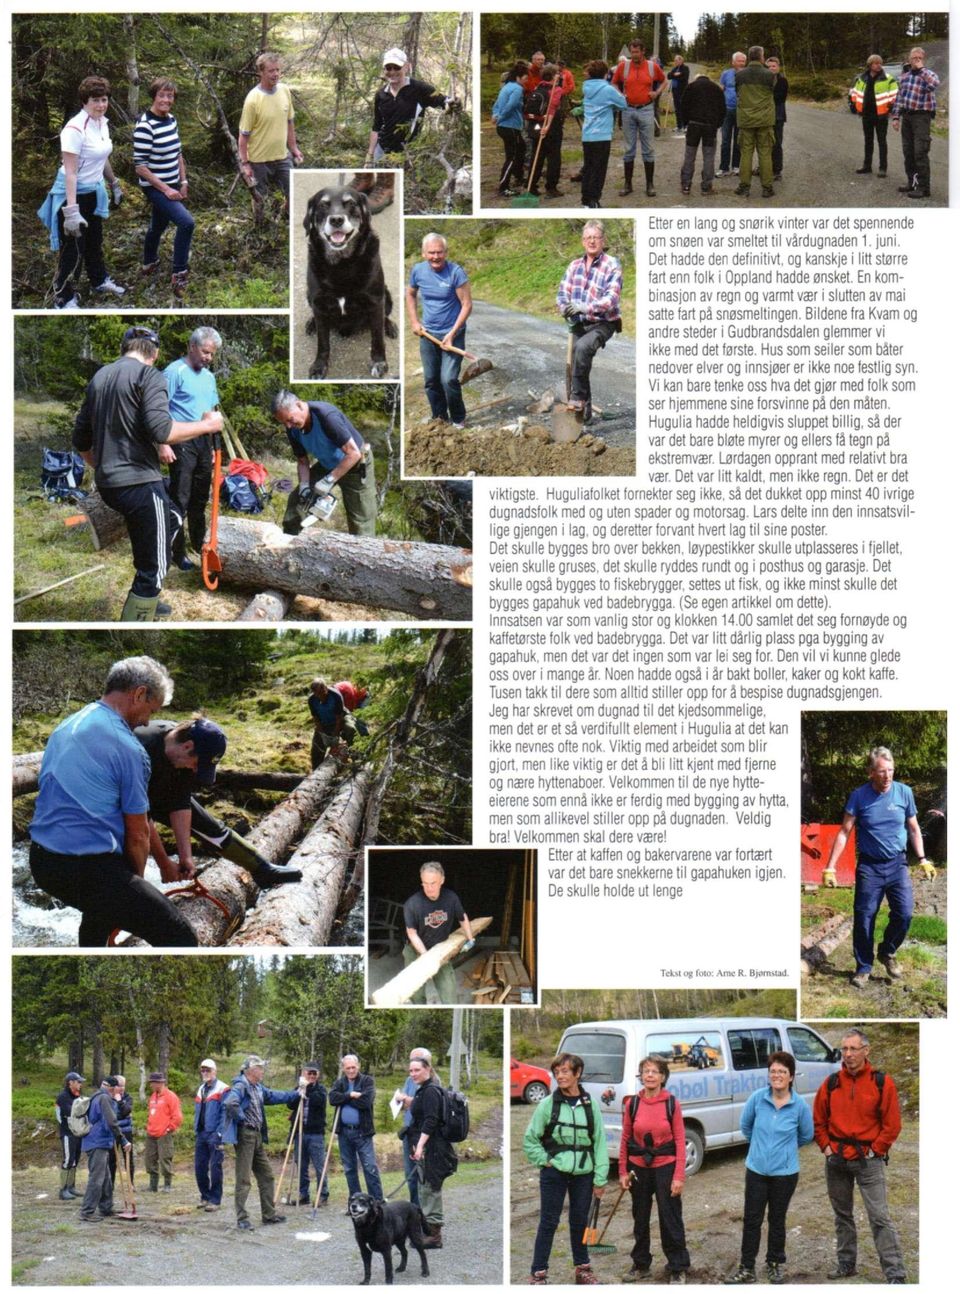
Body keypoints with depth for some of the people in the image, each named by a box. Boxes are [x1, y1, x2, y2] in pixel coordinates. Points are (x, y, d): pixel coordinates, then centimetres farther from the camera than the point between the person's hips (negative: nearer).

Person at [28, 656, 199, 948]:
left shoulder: (65, 727, 14)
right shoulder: (127, 746, -12)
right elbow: (138, 835, -6)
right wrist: (135, 886, 13)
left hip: (41, 861, 9)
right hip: (88, 869, -9)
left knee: (103, 901, 39)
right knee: (181, 939, -12)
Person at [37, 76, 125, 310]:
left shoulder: (103, 123, 0)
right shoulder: (75, 129, -27)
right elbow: (70, 172, -29)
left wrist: (114, 184, 25)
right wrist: (71, 210, -33)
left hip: (93, 192, 8)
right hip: (74, 193, -8)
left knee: (94, 241, 26)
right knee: (73, 249, 0)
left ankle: (99, 281, 46)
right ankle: (64, 300, 11)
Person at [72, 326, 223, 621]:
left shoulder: (99, 377, 13)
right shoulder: (149, 375, -9)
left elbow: (81, 440, 17)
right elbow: (160, 430, -22)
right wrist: (206, 425, -10)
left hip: (108, 484, 9)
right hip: (140, 482, -9)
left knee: (171, 521, 31)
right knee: (154, 566, -3)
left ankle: (146, 602, 39)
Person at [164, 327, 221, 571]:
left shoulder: (209, 377, 15)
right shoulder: (175, 372, -10)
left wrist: (213, 446, 21)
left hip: (204, 441, 8)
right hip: (182, 442, -8)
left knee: (201, 496, 17)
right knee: (180, 499, -6)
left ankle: (199, 543, 29)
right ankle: (177, 552, -2)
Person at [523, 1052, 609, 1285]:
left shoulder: (591, 1105, 1)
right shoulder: (547, 1104, -3)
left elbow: (600, 1141, 3)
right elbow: (530, 1139, 4)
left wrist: (600, 1179, 0)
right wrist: (544, 1161, -7)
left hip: (583, 1174, 2)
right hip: (554, 1173, -2)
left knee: (580, 1222, 12)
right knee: (549, 1223, 0)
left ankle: (582, 1269, 26)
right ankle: (538, 1274, 6)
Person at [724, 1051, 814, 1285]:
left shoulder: (799, 1106, -12)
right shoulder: (757, 1098, -9)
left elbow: (806, 1135, 7)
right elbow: (745, 1125, 9)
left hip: (785, 1172, -1)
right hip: (756, 1169, 1)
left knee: (777, 1220, 12)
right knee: (751, 1220, 4)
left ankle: (775, 1265, 28)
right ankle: (747, 1269, 12)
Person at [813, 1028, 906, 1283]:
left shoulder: (882, 1082, -6)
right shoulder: (831, 1083, 5)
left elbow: (891, 1124, -5)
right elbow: (818, 1120, 13)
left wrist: (875, 1150, -9)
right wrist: (826, 1146, 3)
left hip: (868, 1160, -4)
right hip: (837, 1160, 4)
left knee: (879, 1217, -9)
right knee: (842, 1215, 14)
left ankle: (896, 1274, -9)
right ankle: (846, 1264, 27)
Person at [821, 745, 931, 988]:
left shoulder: (904, 793, -3)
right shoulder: (858, 796, -8)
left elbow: (914, 829, 9)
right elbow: (844, 832, -6)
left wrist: (922, 860, 3)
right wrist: (830, 868, -10)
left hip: (897, 864, 1)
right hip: (869, 866, -1)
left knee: (904, 914, -7)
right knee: (864, 918, -1)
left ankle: (887, 952, 19)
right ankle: (864, 968, 14)